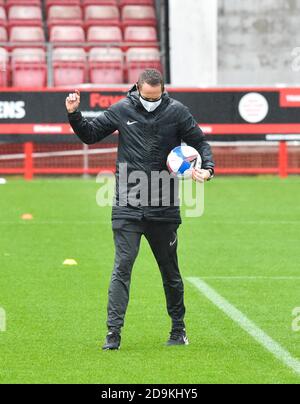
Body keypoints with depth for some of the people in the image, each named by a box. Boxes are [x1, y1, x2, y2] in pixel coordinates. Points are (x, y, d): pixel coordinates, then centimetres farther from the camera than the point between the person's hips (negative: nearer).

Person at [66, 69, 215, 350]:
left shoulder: (176, 112, 0)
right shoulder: (121, 110, 2)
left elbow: (200, 142, 6)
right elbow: (90, 135, 14)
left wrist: (208, 168, -12)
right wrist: (74, 115, -4)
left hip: (164, 208, 0)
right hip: (127, 207, 0)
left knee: (170, 271, 11)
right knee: (122, 266, -11)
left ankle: (178, 329, 27)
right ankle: (114, 332, -11)